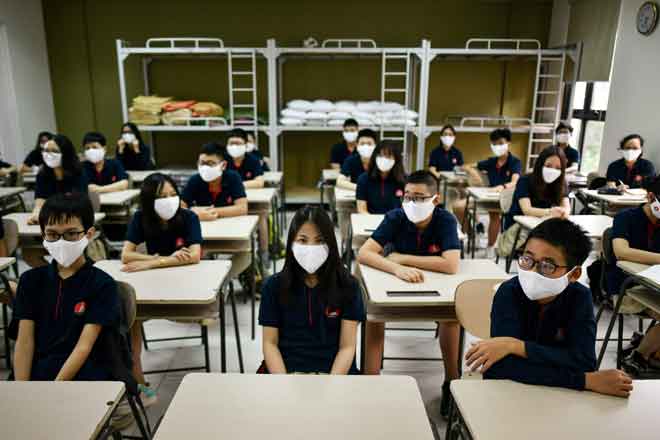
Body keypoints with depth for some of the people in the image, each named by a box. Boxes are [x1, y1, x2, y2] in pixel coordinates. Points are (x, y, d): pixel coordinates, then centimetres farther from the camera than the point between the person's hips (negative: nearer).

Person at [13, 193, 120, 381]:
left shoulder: (102, 284, -4)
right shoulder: (31, 280, 8)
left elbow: (84, 347, -10)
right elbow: (25, 341, 3)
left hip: (83, 377, -2)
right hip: (36, 375, 3)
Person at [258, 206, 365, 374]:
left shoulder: (347, 285, 0)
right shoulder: (274, 285, 3)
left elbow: (347, 346, -1)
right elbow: (270, 343, 3)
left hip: (334, 371, -1)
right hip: (287, 370, 1)